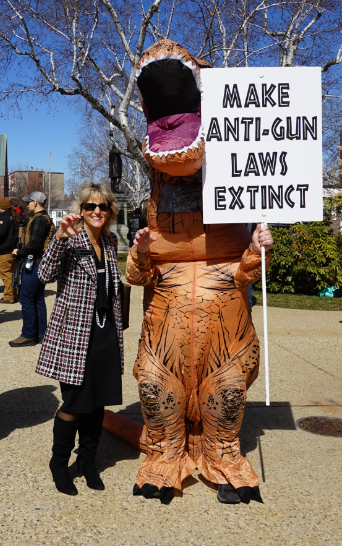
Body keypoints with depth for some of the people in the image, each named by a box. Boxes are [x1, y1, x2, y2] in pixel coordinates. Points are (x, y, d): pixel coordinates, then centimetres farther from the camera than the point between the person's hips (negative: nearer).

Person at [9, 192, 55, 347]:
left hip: (34, 263, -10)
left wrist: (19, 252, -9)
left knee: (26, 298, -5)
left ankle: (28, 335, -1)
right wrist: (21, 253, 11)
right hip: (39, 263, 10)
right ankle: (41, 333, 19)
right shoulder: (46, 219, 16)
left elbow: (34, 244, -24)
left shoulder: (39, 220, -16)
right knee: (38, 299, 14)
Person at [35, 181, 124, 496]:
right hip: (75, 332, -5)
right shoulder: (70, 240, -8)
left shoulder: (110, 242, 10)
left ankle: (88, 461, 30)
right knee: (75, 403, 1)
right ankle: (59, 464, 23)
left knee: (98, 401, 12)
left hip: (106, 331, 6)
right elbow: (45, 275, -24)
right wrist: (60, 237, -32)